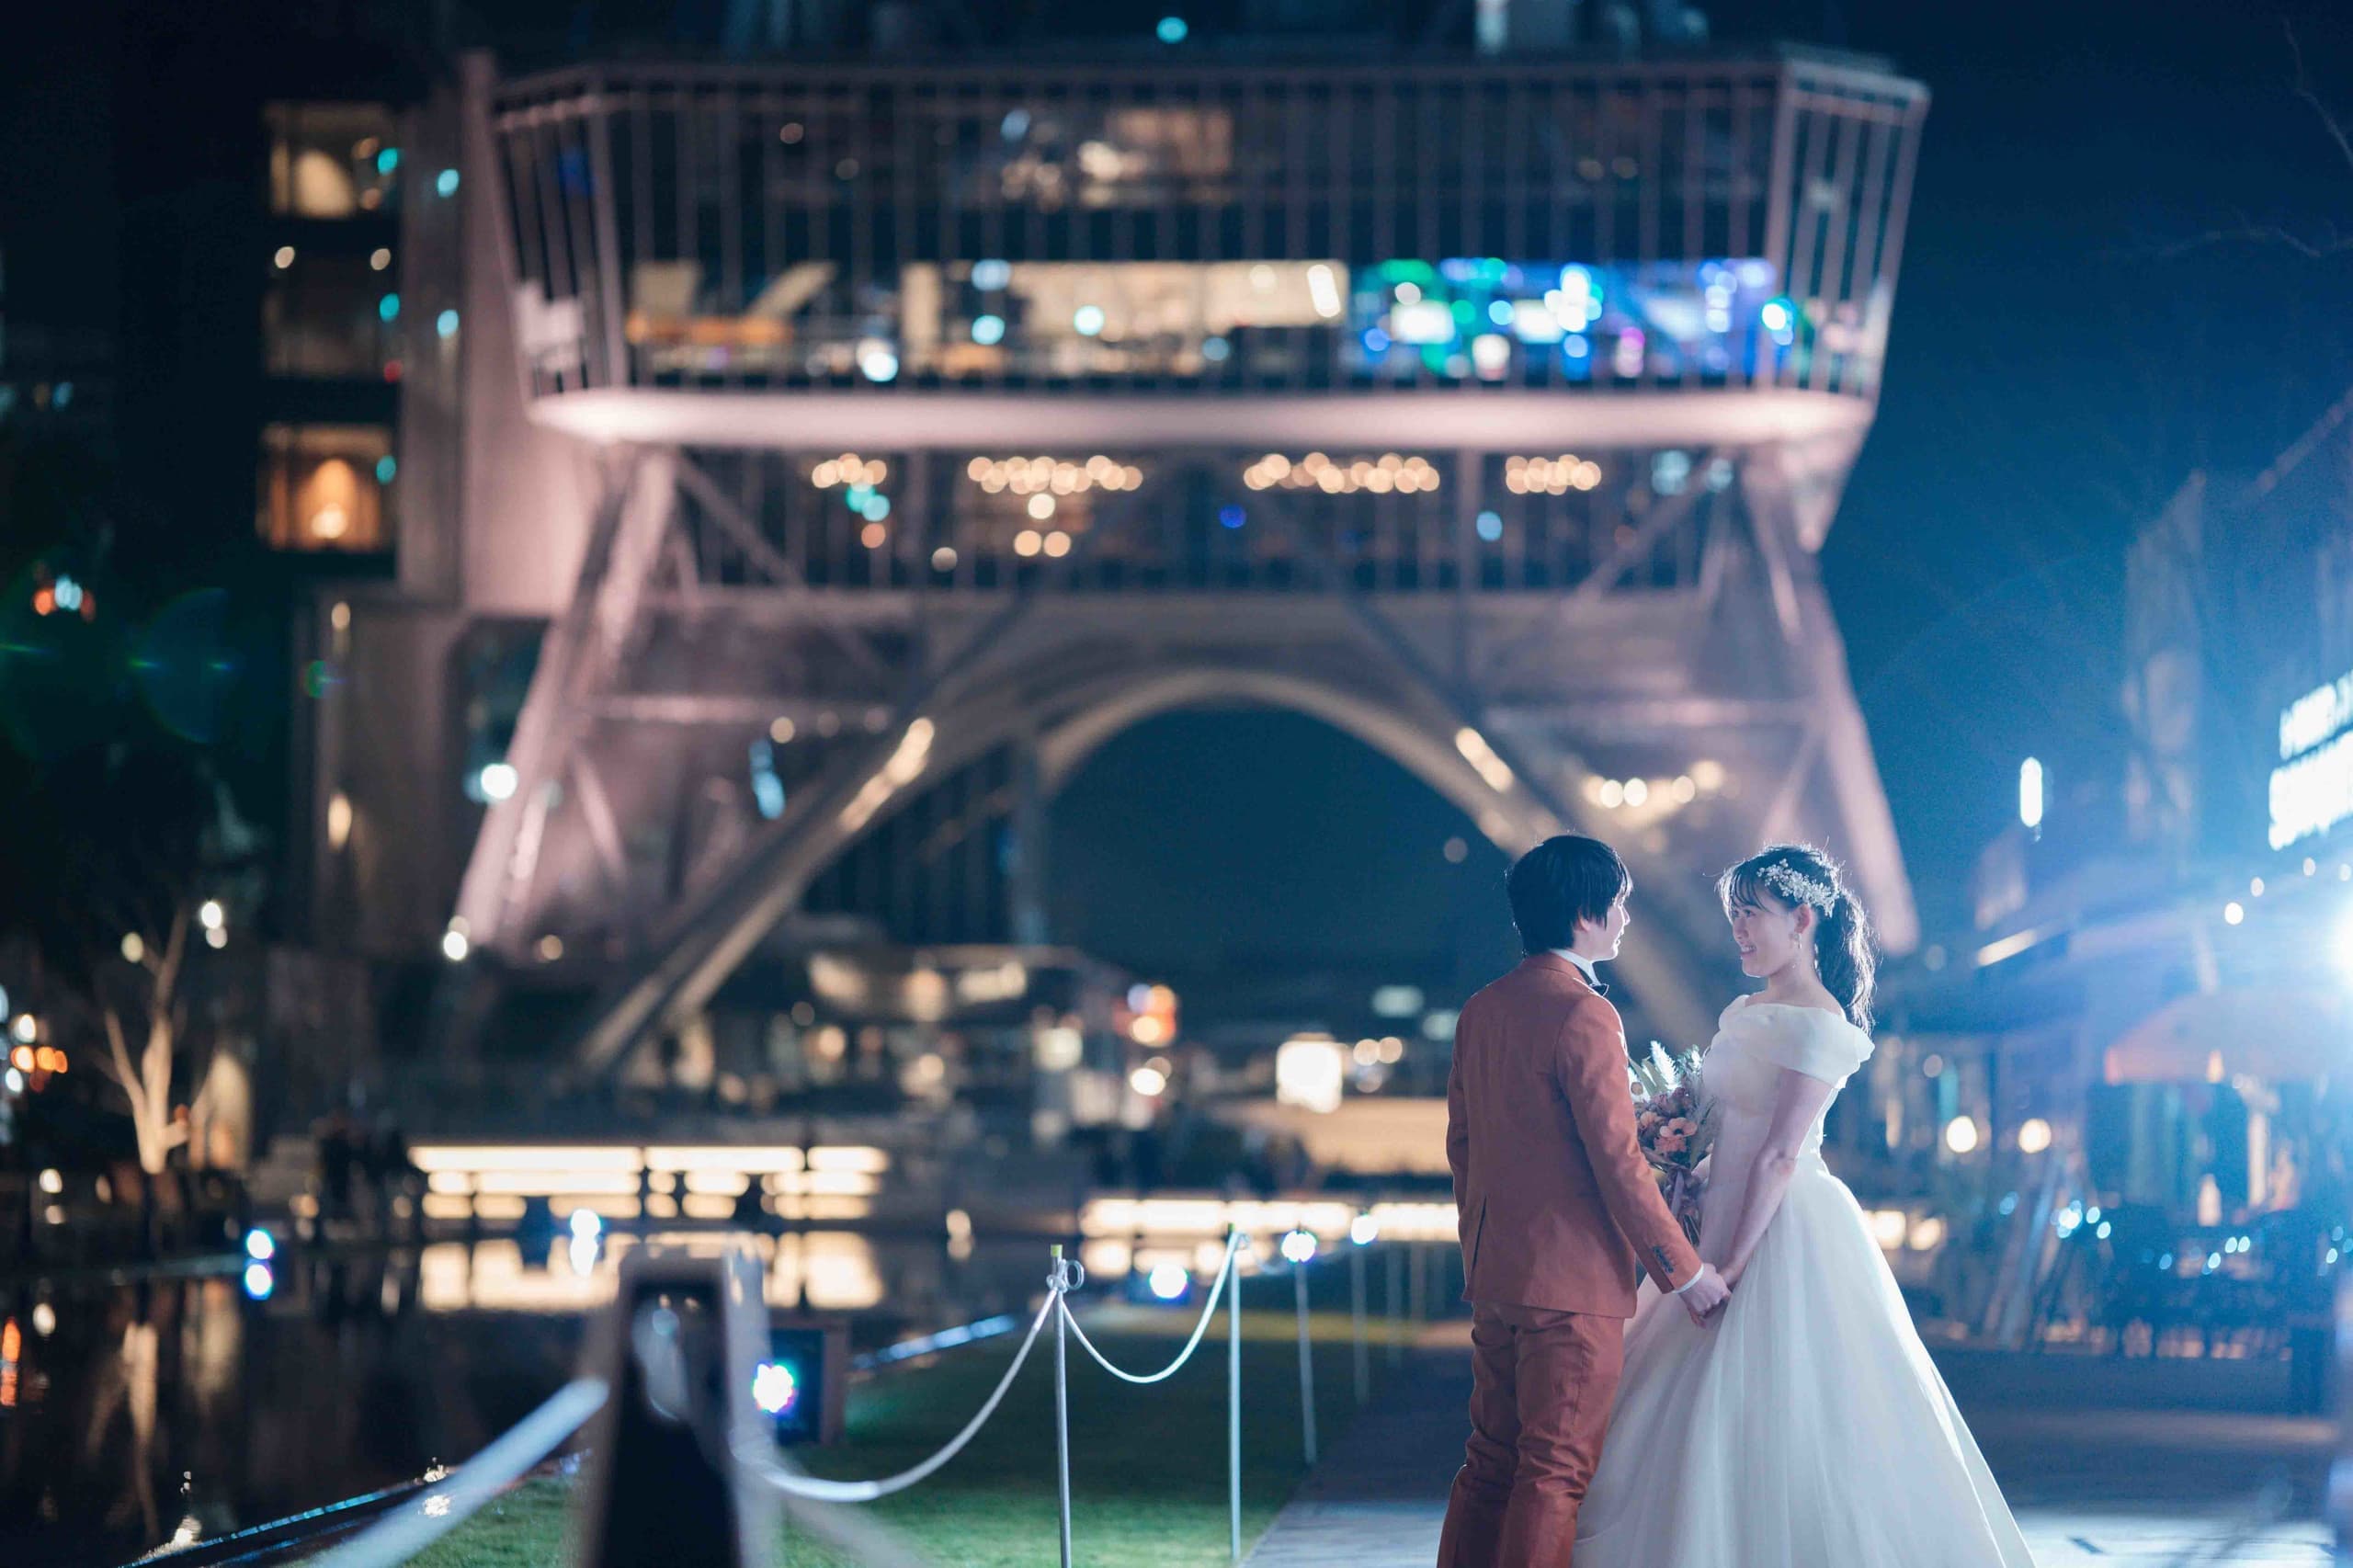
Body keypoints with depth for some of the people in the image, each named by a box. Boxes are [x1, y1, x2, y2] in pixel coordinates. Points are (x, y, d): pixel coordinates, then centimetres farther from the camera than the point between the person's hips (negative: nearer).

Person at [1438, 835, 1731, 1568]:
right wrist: (1685, 1270, -10)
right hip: (1572, 1277, -8)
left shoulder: (1481, 1010, 9)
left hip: (1492, 1271, 8)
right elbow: (1618, 1162, -17)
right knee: (1557, 1470, -3)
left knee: (1492, 1459, 13)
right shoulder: (1583, 1016, -16)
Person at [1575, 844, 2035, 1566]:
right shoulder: (1745, 1012, 13)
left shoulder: (1817, 1025, -14)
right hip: (1730, 1224, 9)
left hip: (1783, 1236, -9)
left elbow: (1779, 1158, -18)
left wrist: (1733, 1264, -20)